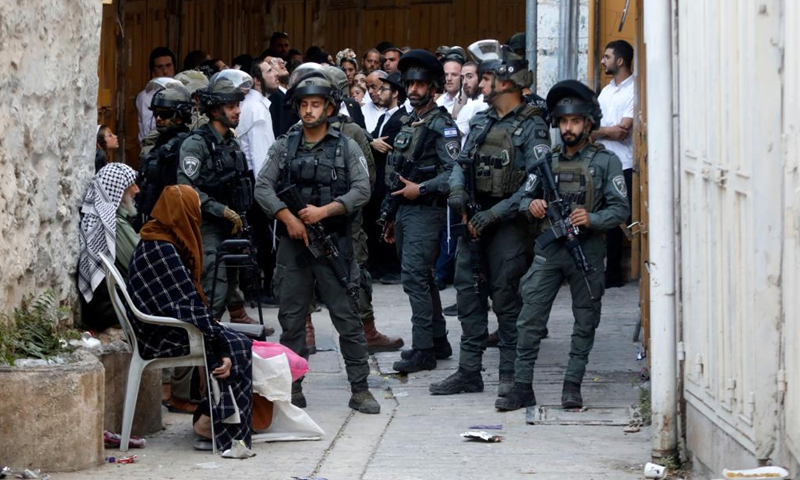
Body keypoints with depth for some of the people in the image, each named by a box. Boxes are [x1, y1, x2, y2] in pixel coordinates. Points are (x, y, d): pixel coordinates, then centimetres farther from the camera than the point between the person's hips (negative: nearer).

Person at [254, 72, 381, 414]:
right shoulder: (284, 147, 9)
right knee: (291, 318, 5)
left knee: (347, 318, -3)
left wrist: (324, 211, -17)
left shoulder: (347, 147, 4)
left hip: (334, 244, -2)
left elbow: (362, 190, -5)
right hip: (293, 242, 2)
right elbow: (262, 187, 2)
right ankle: (293, 388, 13)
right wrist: (289, 218, -12)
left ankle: (360, 389, 1)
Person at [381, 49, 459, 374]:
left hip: (426, 211, -9)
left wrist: (421, 189, -22)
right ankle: (438, 341, 22)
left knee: (414, 277, -13)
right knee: (421, 277, 14)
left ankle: (423, 350, -11)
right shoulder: (408, 124, 18)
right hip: (405, 210, 9)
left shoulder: (441, 125, -10)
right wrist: (392, 218, 22)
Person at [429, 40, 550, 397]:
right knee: (468, 291, 7)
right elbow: (462, 162, 18)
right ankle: (469, 372, 14)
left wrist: (494, 213, -19)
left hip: (508, 223, -7)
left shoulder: (531, 128, -10)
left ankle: (511, 374, 5)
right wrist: (457, 190, -5)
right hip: (475, 220, 7)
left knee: (505, 296, -5)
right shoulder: (481, 122, 13)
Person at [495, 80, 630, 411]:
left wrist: (591, 219, -21)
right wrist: (532, 205, -3)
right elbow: (525, 197, 20)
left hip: (587, 250, -2)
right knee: (529, 320, -4)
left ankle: (573, 385, 15)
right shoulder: (548, 160, 12)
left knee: (585, 322, 5)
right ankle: (522, 388, -1)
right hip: (548, 249, 2)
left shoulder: (605, 162, 1)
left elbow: (620, 209, -4)